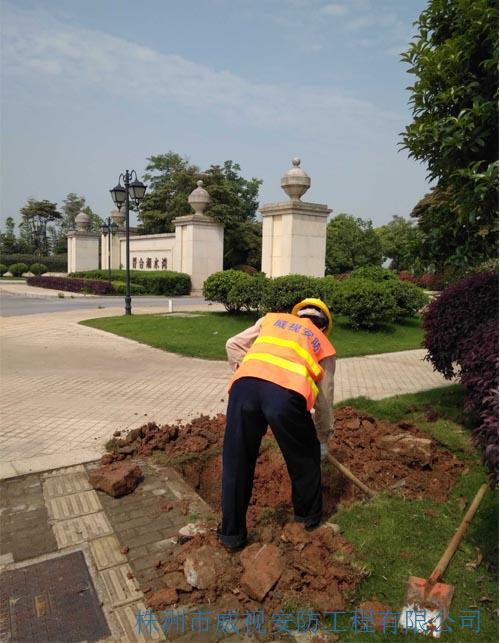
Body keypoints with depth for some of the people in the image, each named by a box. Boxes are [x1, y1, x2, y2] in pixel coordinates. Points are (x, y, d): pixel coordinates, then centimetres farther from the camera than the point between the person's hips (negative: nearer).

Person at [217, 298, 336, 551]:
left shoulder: (272, 319, 33)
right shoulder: (324, 346, 29)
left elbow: (233, 345, 27)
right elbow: (324, 399, 30)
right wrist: (323, 438, 42)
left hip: (244, 386, 2)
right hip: (286, 395, -1)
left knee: (236, 462, 18)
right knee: (305, 458, 26)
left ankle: (231, 532, 30)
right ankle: (308, 515, 46)